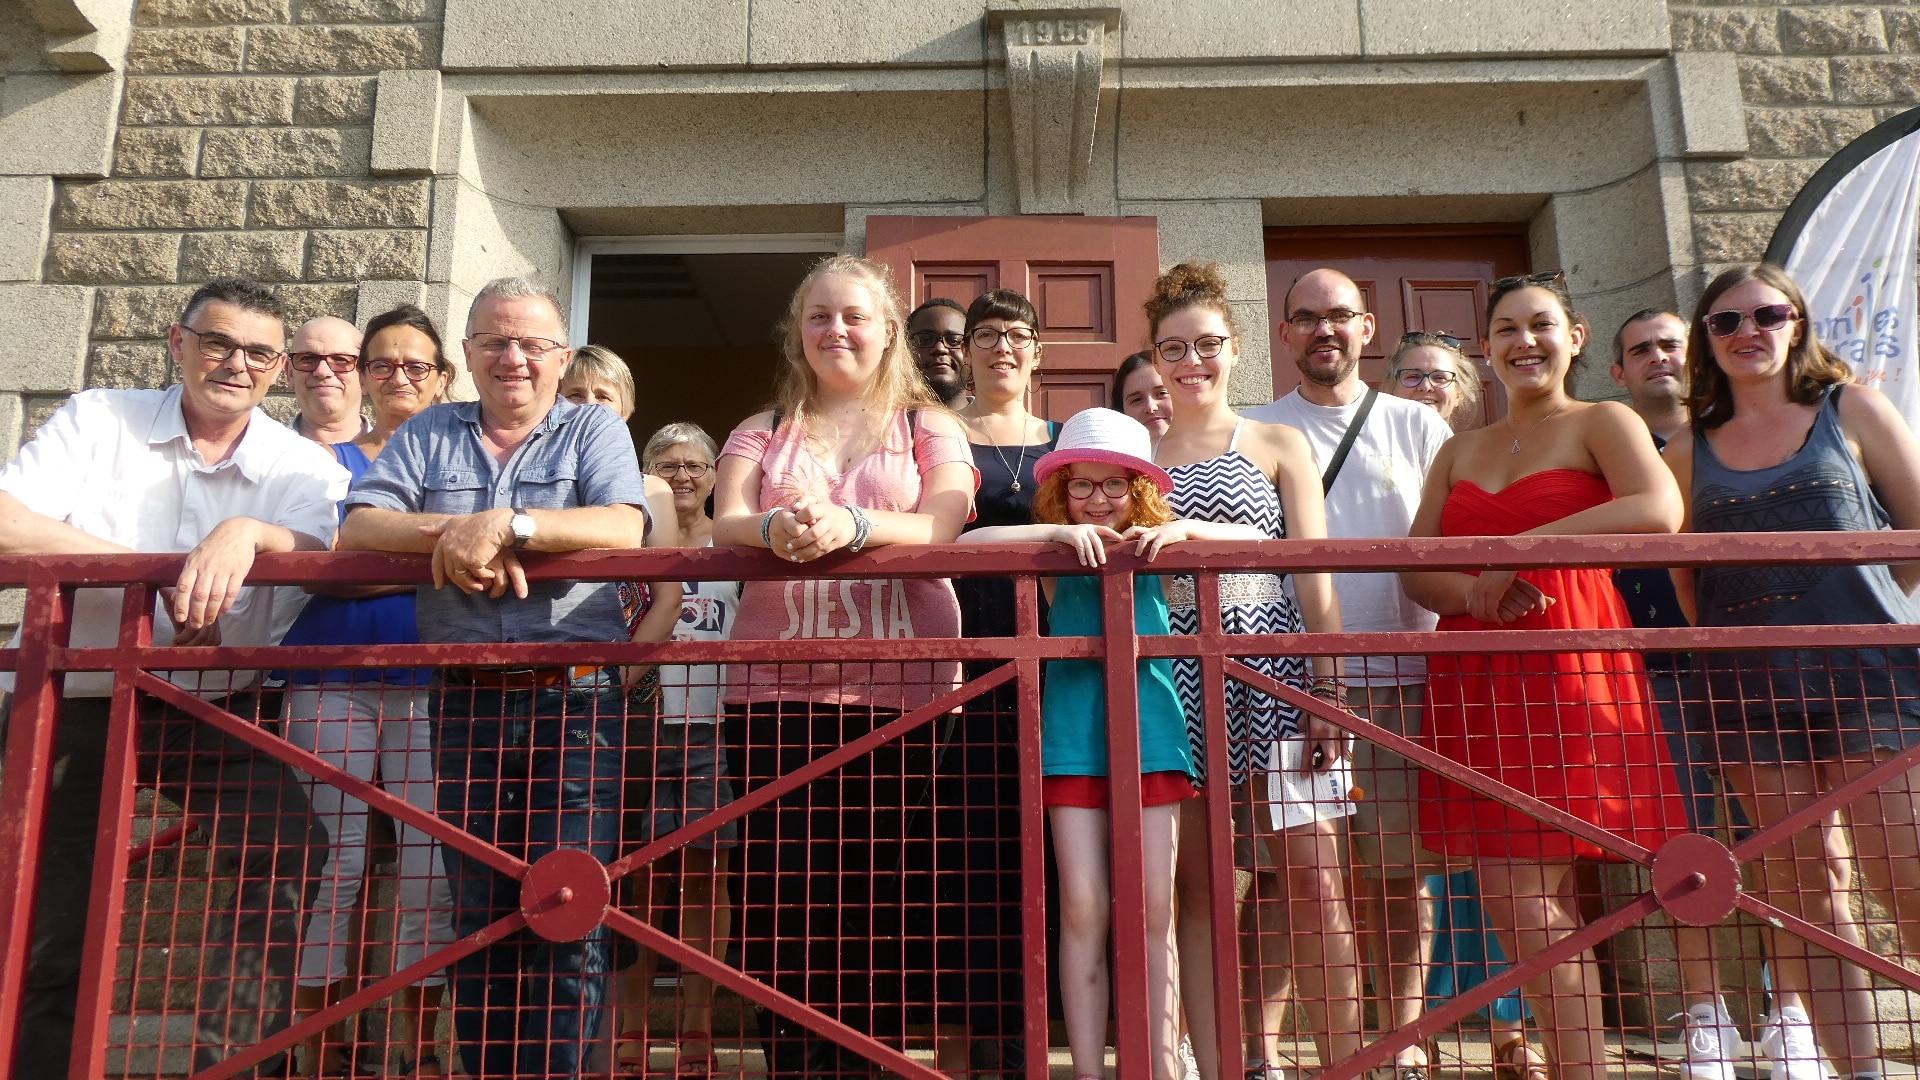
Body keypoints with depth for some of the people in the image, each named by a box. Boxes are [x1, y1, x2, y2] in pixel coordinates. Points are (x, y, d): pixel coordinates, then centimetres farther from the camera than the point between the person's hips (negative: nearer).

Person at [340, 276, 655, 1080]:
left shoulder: (594, 430, 8)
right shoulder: (427, 435, 16)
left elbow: (623, 529, -10)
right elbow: (357, 529, 3)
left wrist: (506, 524, -19)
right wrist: (451, 533, -13)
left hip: (576, 700, -3)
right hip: (464, 703, 3)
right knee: (477, 919, 9)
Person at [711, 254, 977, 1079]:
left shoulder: (928, 427, 13)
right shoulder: (761, 433, 19)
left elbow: (941, 527, -5)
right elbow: (723, 525, 2)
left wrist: (850, 524, -24)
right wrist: (775, 527, -21)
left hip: (900, 693, -1)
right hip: (776, 691, 2)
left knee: (873, 903, 0)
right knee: (782, 901, 0)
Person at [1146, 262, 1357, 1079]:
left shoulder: (1279, 445, 12)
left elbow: (1315, 572, 4)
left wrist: (1327, 683, -4)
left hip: (1270, 654, -1)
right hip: (1174, 665, 1)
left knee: (1313, 874, -6)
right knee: (1194, 881, 2)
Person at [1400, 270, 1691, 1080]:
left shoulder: (1601, 423, 6)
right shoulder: (1459, 452, 20)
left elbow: (1659, 509, -15)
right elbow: (1415, 572, 11)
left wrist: (1522, 546, -17)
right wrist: (1477, 593, -11)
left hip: (1567, 664, -5)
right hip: (1472, 674, 5)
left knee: (1526, 895, -8)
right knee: (1513, 892, 5)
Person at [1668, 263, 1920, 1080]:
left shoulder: (1852, 410, 7)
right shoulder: (1690, 450, 11)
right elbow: (1686, 574, 14)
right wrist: (1735, 642, 5)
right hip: (1751, 689, 2)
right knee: (1802, 889, 3)